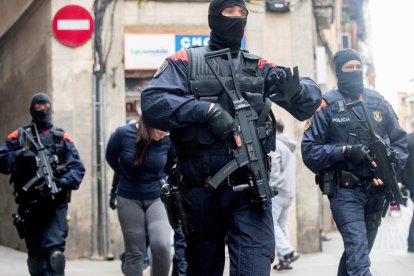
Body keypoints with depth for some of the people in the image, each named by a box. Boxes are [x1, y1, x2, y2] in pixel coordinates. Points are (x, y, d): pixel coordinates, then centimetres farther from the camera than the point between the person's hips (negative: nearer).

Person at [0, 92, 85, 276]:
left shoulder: (62, 138, 9)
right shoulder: (18, 137, 10)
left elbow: (78, 167, 4)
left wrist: (65, 182, -14)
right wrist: (18, 157, -14)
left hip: (56, 205, -2)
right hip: (29, 206, 2)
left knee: (54, 253, -19)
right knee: (35, 257, 12)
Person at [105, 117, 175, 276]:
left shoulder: (168, 139, -13)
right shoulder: (124, 133, -14)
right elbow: (111, 157, 7)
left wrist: (159, 179, 3)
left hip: (157, 198, 0)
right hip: (129, 199, 0)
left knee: (161, 245, -21)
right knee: (134, 252, 2)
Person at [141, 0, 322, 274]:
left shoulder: (259, 67, 13)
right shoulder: (185, 62, 5)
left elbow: (312, 99, 6)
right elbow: (152, 103, -10)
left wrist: (295, 89, -18)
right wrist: (207, 110, -20)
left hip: (250, 190, 1)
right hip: (200, 192, 0)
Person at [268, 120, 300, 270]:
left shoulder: (275, 144, -9)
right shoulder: (290, 146, 19)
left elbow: (274, 169, -16)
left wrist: (269, 188, -10)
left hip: (278, 190, -9)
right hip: (290, 191, 9)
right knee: (282, 224, 9)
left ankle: (287, 252, -20)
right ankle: (284, 258, 6)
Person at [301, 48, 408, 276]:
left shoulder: (379, 103, 9)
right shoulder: (326, 106, -2)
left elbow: (400, 142, 12)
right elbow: (309, 150, -7)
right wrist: (345, 152, -18)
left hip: (375, 190, 5)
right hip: (344, 190, -5)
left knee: (359, 250, 16)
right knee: (358, 249, -18)